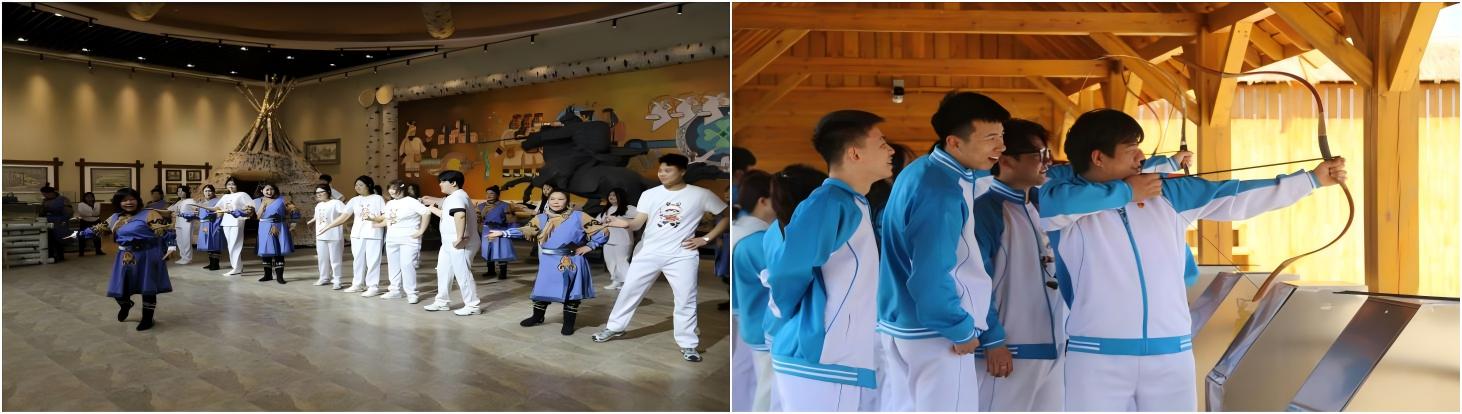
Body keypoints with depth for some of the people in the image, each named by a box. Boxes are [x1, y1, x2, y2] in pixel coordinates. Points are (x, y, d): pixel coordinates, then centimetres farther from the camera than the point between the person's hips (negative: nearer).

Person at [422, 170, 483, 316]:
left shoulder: (456, 197, -19)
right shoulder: (453, 198, 17)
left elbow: (459, 216, -38)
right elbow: (447, 215, 30)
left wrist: (460, 238, -37)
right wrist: (432, 208, 29)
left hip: (459, 244, -11)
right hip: (449, 243, 11)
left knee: (462, 274, -5)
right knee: (443, 271, 18)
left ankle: (472, 306, 2)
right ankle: (443, 302, 29)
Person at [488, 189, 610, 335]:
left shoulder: (578, 217, -6)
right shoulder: (541, 218, 4)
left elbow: (601, 230, -5)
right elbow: (524, 231, 0)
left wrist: (589, 246, -9)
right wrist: (502, 233, -8)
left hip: (572, 262, -3)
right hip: (549, 262, 3)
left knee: (571, 292, 4)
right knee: (543, 289, 10)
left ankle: (569, 323, 17)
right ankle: (537, 317, 32)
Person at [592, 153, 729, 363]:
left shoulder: (701, 195, -5)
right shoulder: (649, 194, 2)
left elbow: (727, 216, 0)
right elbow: (639, 222, -4)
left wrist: (706, 239, -5)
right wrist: (626, 223, -28)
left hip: (682, 255, -2)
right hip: (649, 252, 3)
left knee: (686, 299, -1)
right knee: (629, 289, 9)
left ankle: (688, 344, 13)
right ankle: (615, 327, 28)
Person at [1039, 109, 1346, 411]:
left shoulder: (1167, 194, 10)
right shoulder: (1064, 196, -5)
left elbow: (1237, 196, 15)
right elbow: (1053, 204, -27)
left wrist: (1312, 178, 16)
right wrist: (1124, 192, -13)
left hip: (1172, 355, 5)